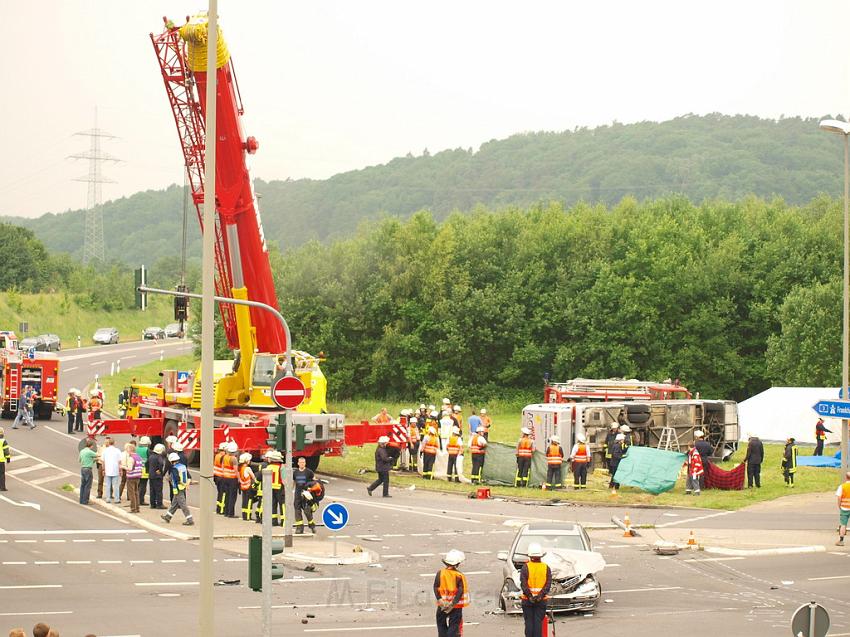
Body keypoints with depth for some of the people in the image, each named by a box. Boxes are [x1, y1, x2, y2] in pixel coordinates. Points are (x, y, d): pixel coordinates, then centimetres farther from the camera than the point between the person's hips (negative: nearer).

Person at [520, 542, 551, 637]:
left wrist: (529, 596, -10)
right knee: (538, 622, 3)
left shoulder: (525, 567, -4)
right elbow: (548, 584, -6)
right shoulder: (546, 568, 1)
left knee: (529, 622, 4)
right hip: (541, 600, 1)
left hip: (528, 600, -1)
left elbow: (523, 584, -11)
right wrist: (541, 595, -9)